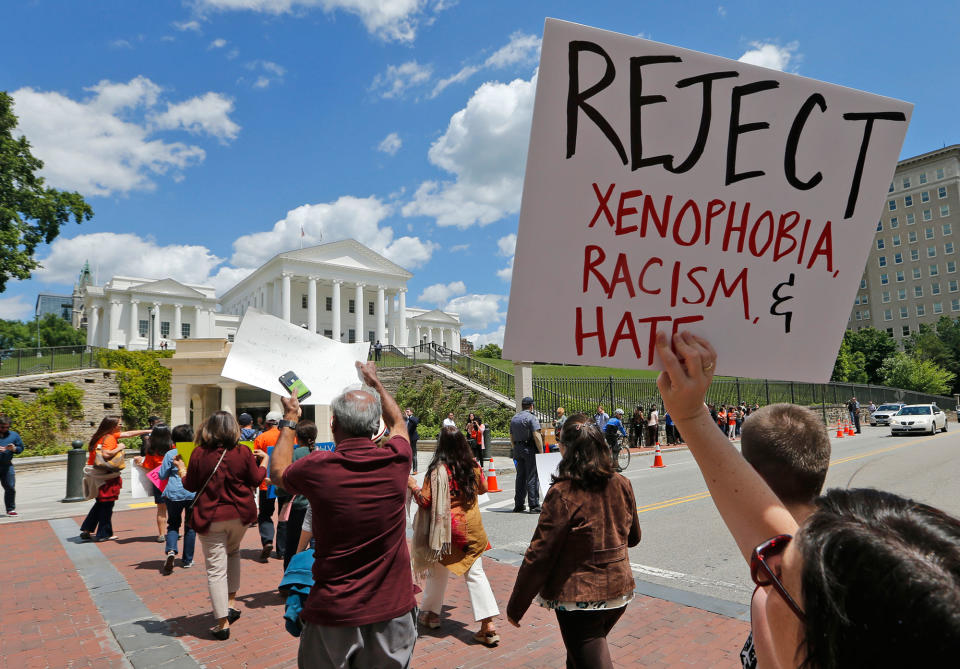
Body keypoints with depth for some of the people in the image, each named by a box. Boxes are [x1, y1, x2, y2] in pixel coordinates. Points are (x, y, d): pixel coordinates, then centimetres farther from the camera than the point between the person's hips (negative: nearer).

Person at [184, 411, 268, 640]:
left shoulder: (199, 453, -9)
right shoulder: (243, 452, -7)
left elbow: (190, 486, 1)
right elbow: (256, 479, 4)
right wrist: (265, 460, 21)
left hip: (210, 518, -2)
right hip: (239, 515, 2)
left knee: (216, 569, 4)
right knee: (233, 553, 28)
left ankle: (223, 623, 7)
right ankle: (231, 603, 26)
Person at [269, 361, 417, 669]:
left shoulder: (318, 468, -16)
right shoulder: (396, 460, -10)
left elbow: (277, 472, 10)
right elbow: (397, 422, 15)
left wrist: (289, 418, 20)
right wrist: (374, 382, 28)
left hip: (334, 614, -2)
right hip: (392, 610, 2)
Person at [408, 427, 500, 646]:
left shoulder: (438, 470, -17)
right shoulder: (473, 466, -3)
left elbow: (426, 501, -14)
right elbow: (483, 489, 14)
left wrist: (413, 486, 2)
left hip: (447, 528, -3)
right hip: (471, 527, 4)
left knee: (439, 570, 17)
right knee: (474, 573, 6)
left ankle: (430, 612, 34)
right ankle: (488, 624, 0)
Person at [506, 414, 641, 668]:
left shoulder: (563, 494, -22)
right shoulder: (621, 485, -4)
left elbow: (539, 554, -19)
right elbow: (633, 537, 11)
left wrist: (515, 606, -9)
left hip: (579, 597, -6)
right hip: (619, 590, 6)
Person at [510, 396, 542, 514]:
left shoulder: (514, 418, 13)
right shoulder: (531, 417, -10)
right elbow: (536, 436, -17)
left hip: (517, 449, 7)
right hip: (529, 449, -7)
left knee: (520, 477, 12)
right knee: (532, 478, -3)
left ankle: (518, 505, 15)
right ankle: (534, 505, -2)